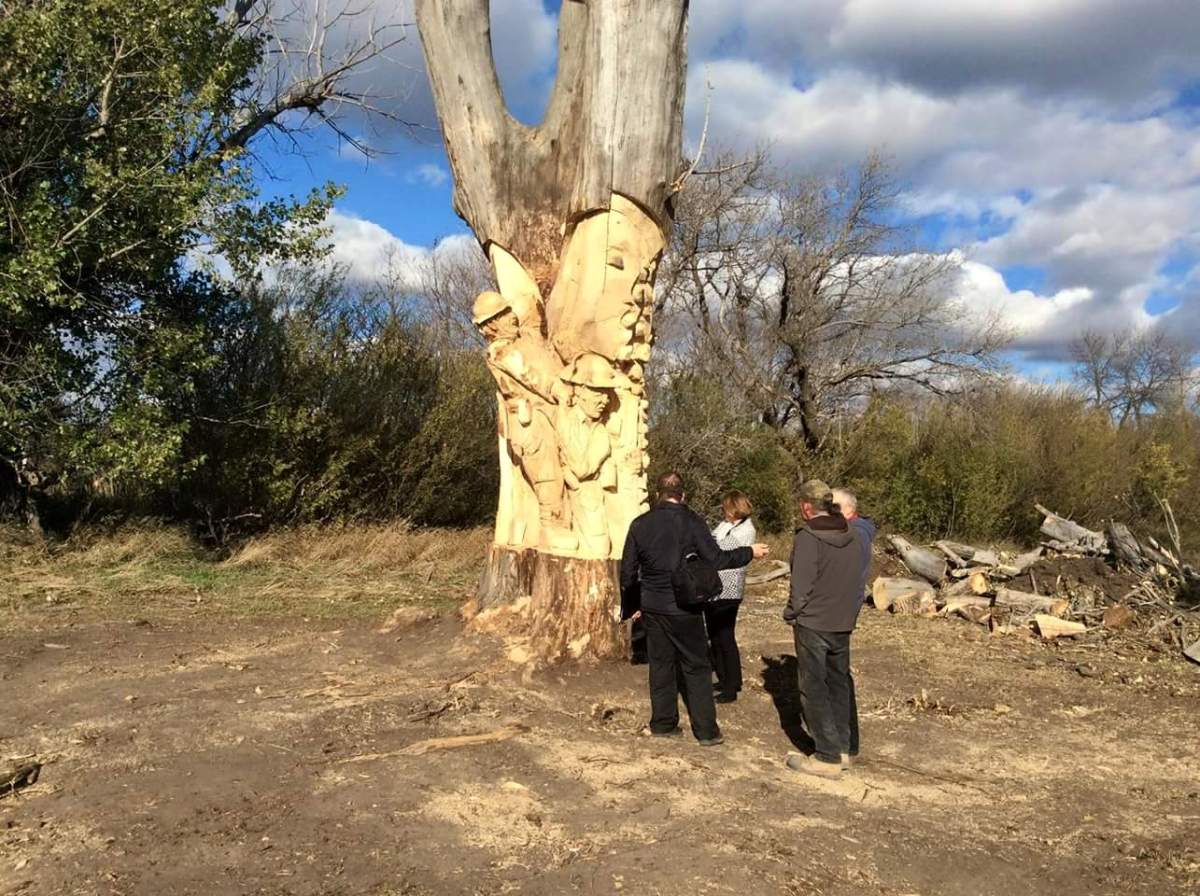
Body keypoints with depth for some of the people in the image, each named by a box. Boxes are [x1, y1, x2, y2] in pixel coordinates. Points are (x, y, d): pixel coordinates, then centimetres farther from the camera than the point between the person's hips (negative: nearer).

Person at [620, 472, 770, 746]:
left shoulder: (640, 524, 2)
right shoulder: (691, 521, -10)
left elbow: (628, 571, 6)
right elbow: (715, 559, -12)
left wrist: (631, 605, 18)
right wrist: (749, 553, 2)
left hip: (652, 607, 4)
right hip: (683, 608, -4)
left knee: (660, 664, 14)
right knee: (696, 667, 5)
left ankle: (663, 723, 20)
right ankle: (706, 731, 7)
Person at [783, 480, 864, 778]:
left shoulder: (808, 538, -17)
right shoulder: (852, 536, 5)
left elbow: (801, 586, -16)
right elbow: (857, 581, 10)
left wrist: (791, 615, -3)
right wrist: (849, 613, 15)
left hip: (813, 624, -7)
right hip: (843, 624, 7)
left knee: (814, 690, 3)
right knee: (838, 685, 17)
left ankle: (828, 758, 6)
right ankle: (842, 749, 24)